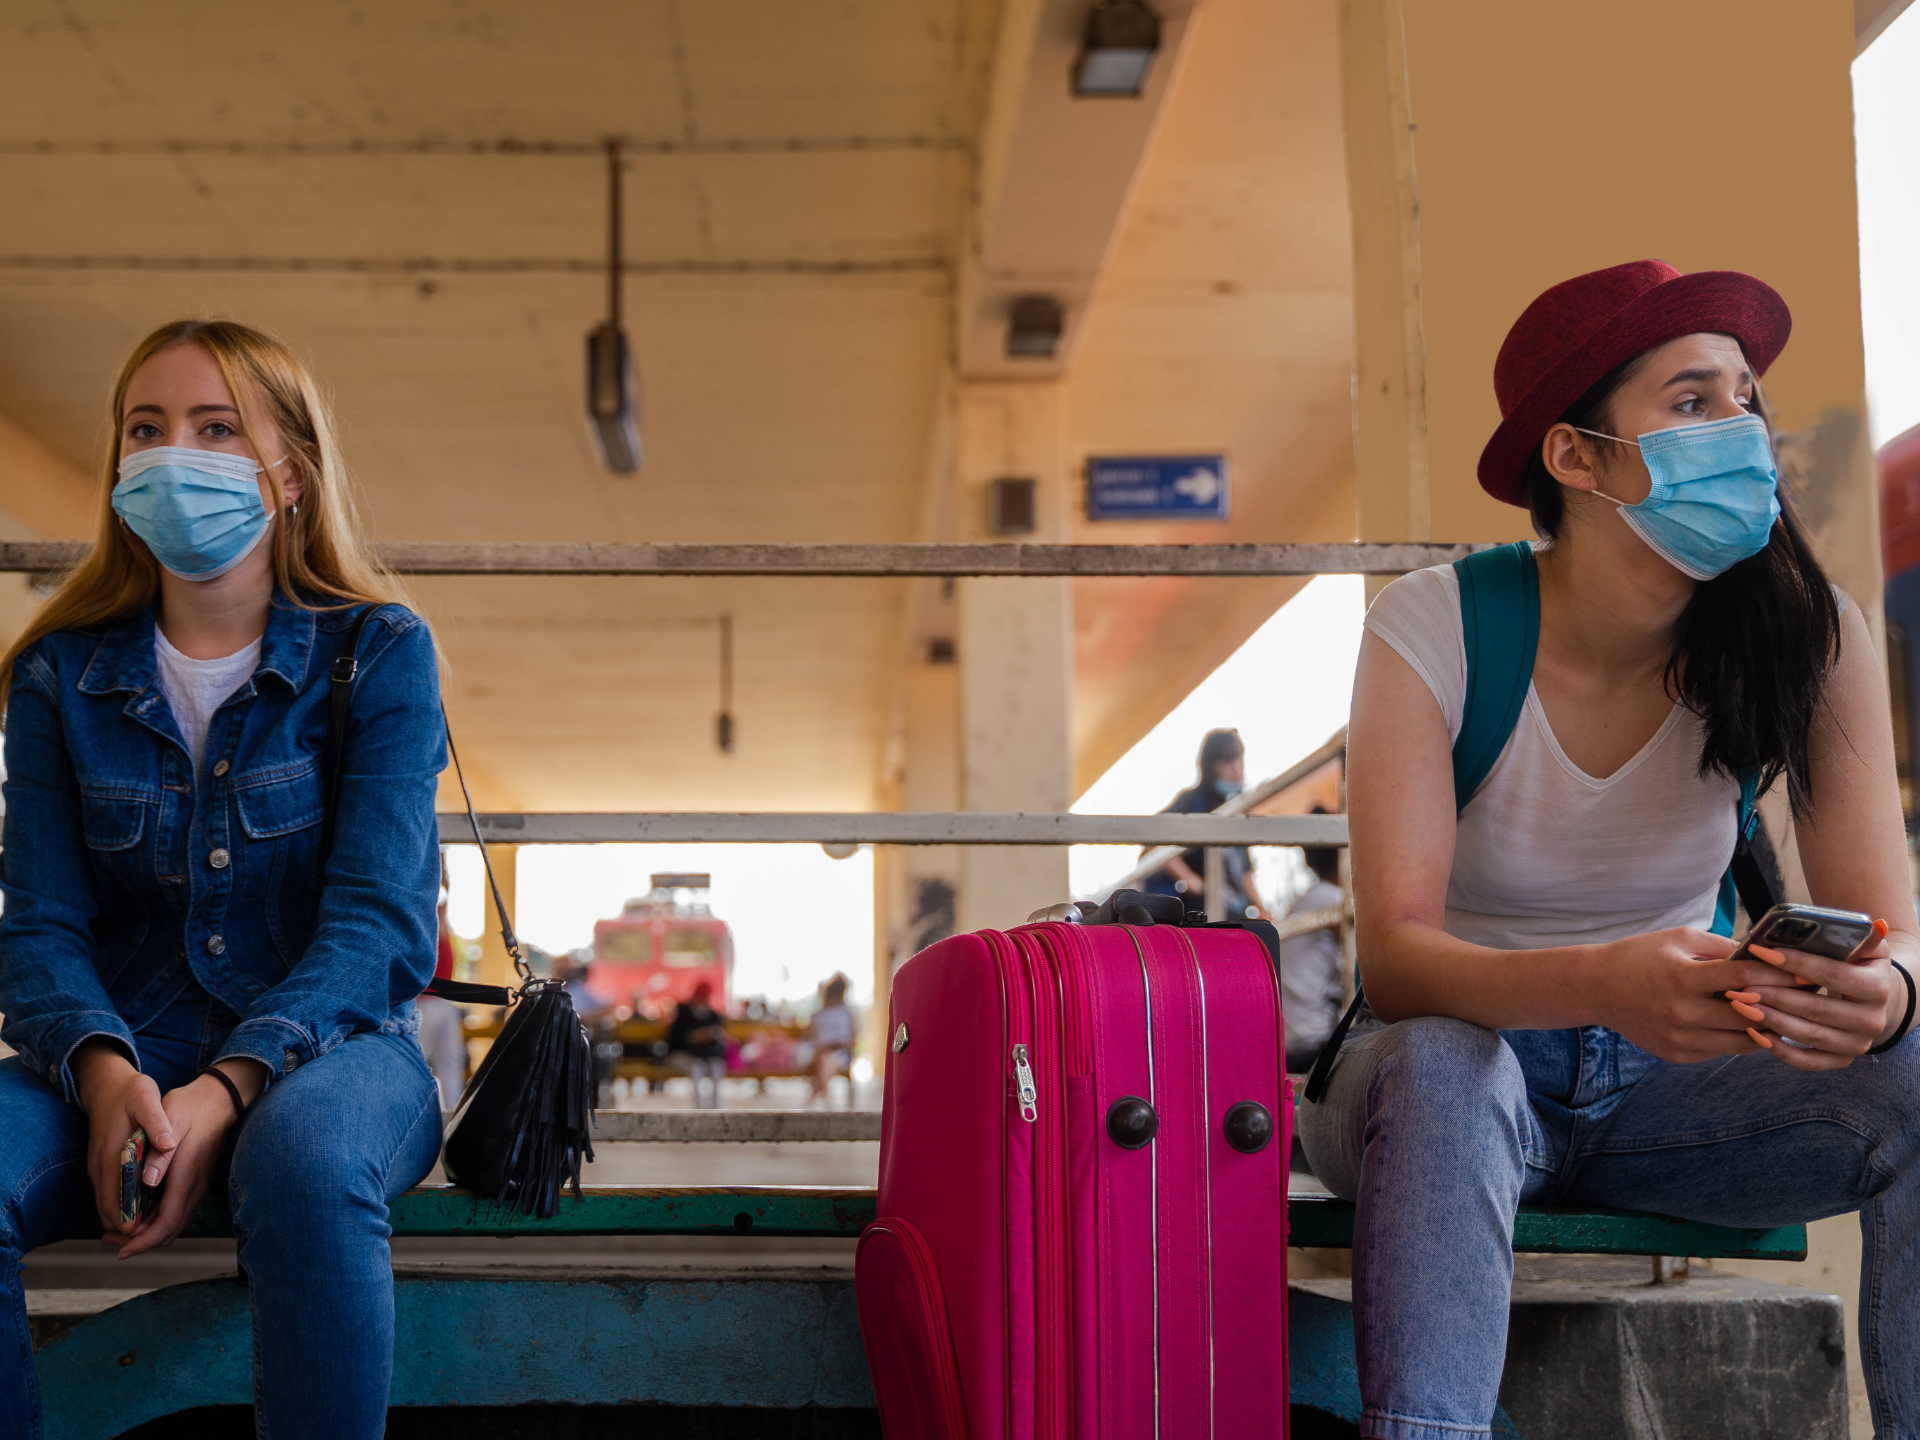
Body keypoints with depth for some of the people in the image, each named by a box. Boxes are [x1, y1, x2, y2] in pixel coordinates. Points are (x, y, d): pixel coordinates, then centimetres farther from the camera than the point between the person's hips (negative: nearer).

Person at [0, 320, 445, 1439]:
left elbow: (377, 918, -10)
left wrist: (228, 1087, -26)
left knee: (305, 1156, -38)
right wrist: (102, 1071, -21)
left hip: (327, 1044, -2)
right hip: (121, 1054, 3)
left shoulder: (380, 653, -1)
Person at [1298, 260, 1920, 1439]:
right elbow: (1396, 958, -25)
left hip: (1673, 1081, 3)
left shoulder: (1812, 637, -10)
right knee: (1440, 1071, -36)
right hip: (1463, 1060, -2)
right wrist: (1605, 985, -45)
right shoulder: (1437, 630, -18)